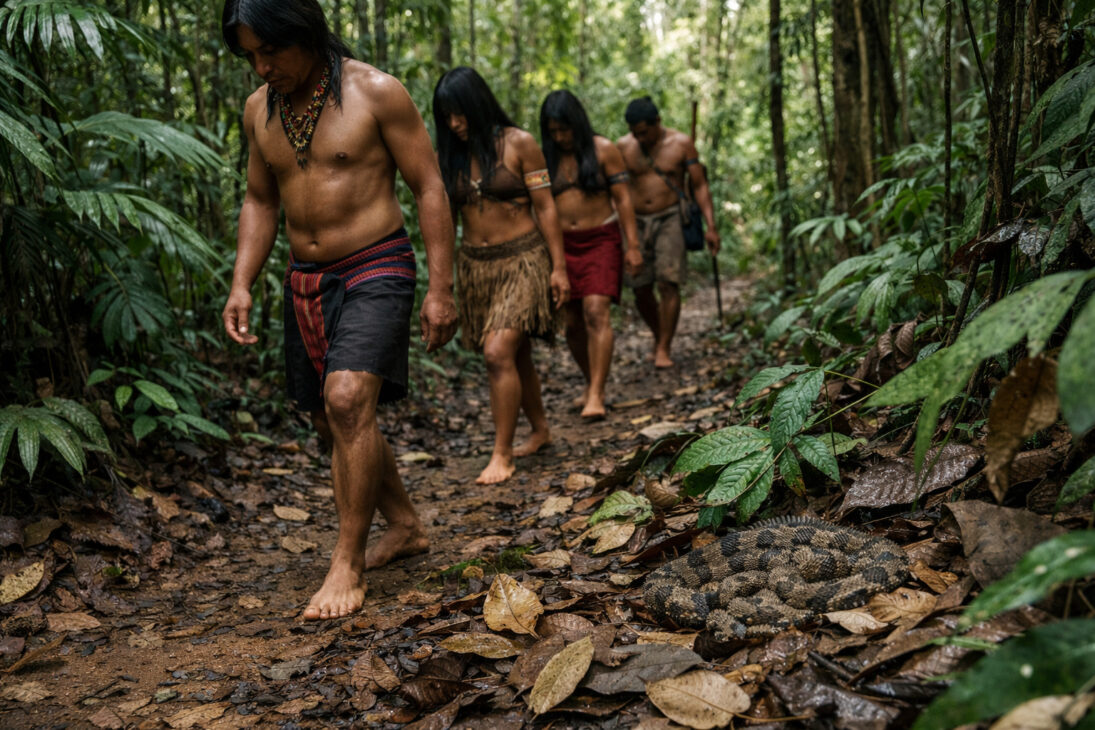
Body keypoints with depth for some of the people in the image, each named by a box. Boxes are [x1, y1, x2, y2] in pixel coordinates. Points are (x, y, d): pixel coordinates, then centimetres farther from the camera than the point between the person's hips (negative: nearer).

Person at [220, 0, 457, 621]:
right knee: (334, 421, 12)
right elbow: (260, 202, 16)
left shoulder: (375, 92, -10)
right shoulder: (260, 109, 7)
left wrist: (441, 289, -13)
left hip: (376, 271, -7)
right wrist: (242, 284, 4)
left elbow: (429, 186, -9)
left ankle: (348, 565, -12)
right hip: (306, 283, 7)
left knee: (348, 401, -23)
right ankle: (406, 527, 31)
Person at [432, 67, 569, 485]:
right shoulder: (450, 156, 7)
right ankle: (540, 428, 33)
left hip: (522, 259, -5)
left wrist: (559, 267, -9)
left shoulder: (518, 144, -5)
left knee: (498, 353, -17)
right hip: (474, 264, 5)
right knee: (516, 356, 13)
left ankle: (502, 454, -7)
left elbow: (545, 207, -5)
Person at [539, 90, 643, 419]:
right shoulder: (546, 158, 6)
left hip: (600, 241, -3)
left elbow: (623, 199, -2)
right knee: (573, 323, 5)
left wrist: (633, 246, -8)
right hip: (562, 245, 4)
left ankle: (596, 396, -18)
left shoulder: (604, 150, -2)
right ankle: (592, 383, 26)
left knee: (596, 312, -17)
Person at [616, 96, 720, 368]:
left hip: (670, 220, -2)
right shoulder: (623, 146, 1)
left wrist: (711, 226, -8)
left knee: (668, 283, -13)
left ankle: (664, 349, -6)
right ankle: (659, 336, 25)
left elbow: (699, 185, -1)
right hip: (636, 222, 3)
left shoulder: (681, 143, -4)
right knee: (641, 290, 1)